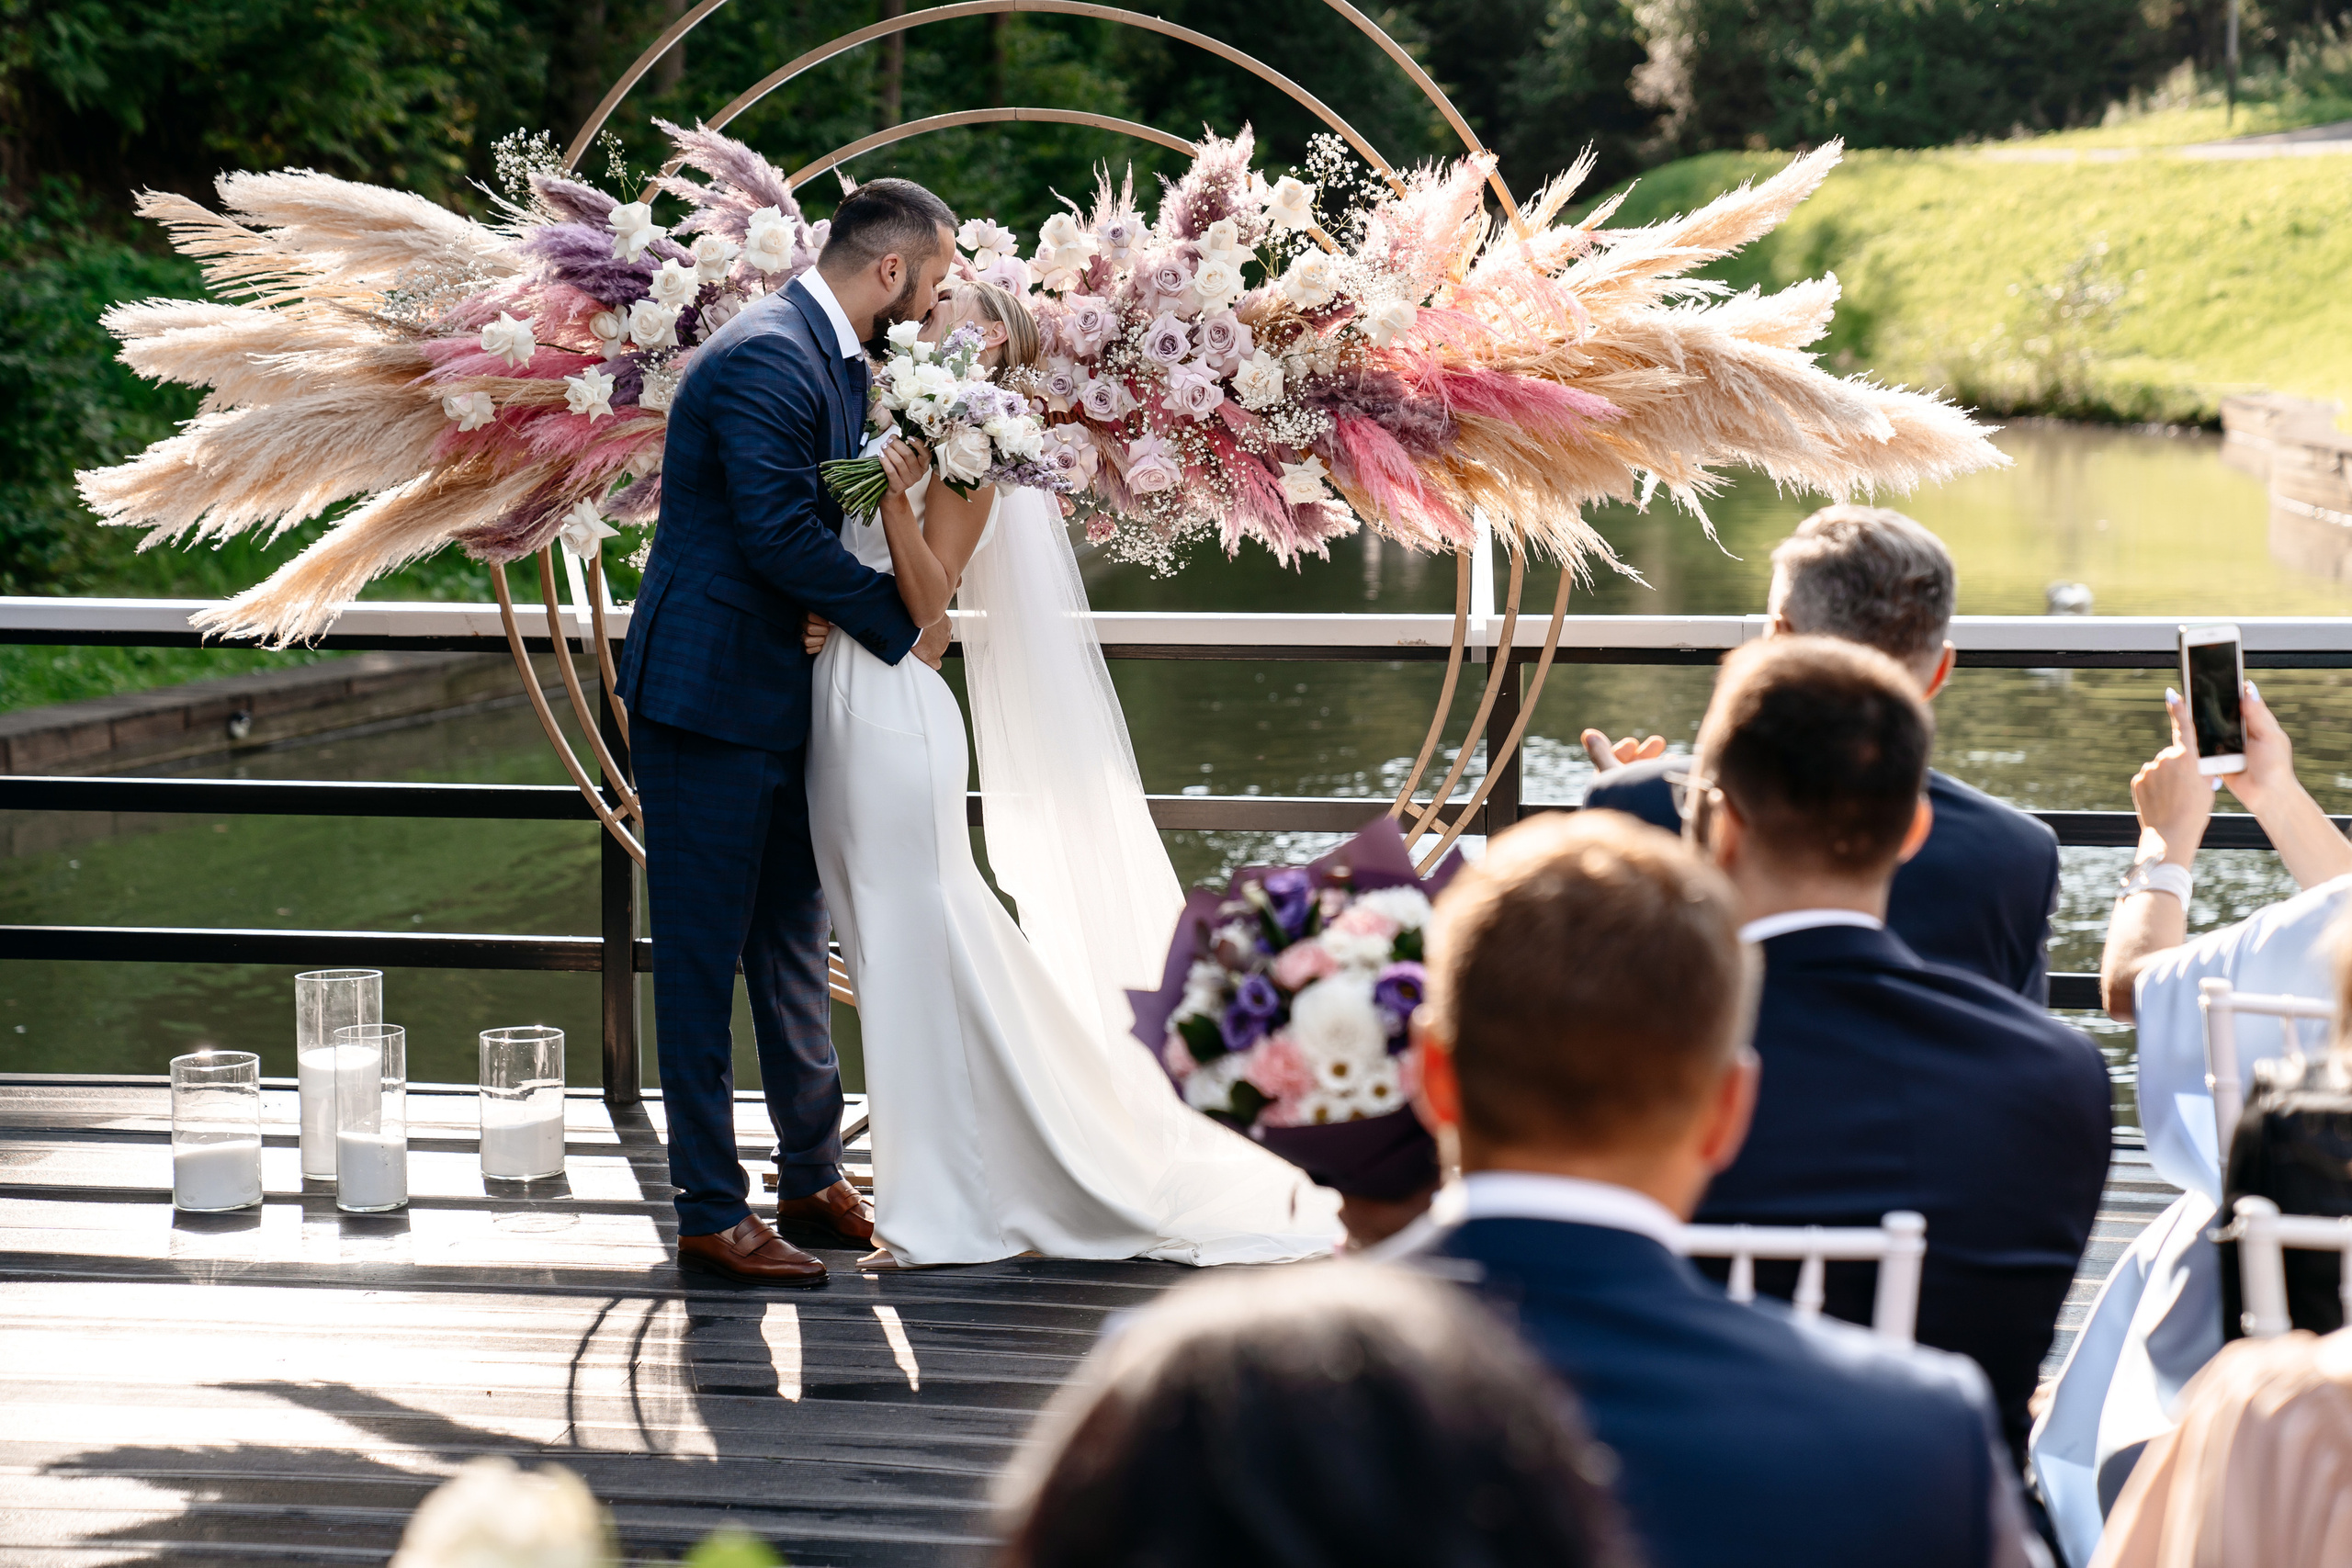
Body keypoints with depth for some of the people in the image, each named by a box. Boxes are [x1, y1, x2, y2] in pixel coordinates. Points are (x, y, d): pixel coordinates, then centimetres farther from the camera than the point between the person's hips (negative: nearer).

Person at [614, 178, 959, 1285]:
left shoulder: (833, 357, 12)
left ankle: (812, 1179, 27)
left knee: (793, 940, 17)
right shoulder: (767, 357, -19)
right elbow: (780, 534, -25)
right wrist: (902, 626, -14)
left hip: (780, 696, 10)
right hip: (709, 695, -10)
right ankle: (711, 1215, 2)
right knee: (702, 955, -3)